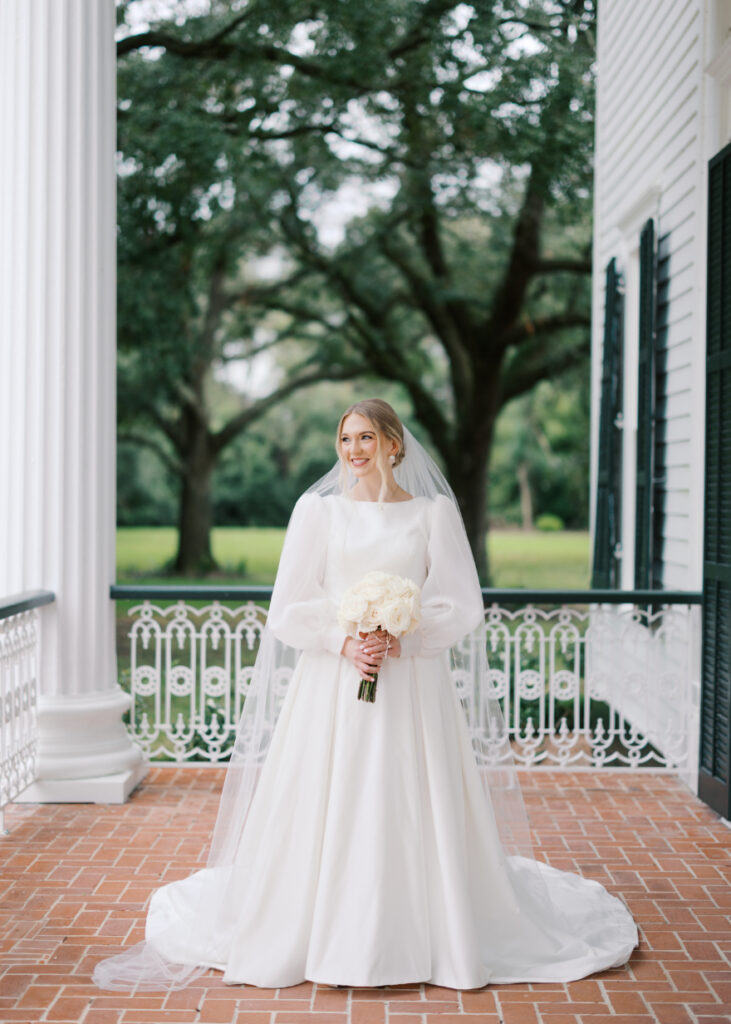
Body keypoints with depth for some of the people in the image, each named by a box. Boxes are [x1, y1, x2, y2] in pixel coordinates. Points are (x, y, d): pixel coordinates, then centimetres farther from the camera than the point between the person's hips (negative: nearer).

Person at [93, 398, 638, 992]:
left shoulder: (435, 512, 6)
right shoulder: (318, 509, 8)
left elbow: (462, 607, 2)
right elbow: (289, 609, 4)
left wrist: (401, 639, -12)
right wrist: (344, 642, -12)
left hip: (413, 683, 0)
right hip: (330, 686, 1)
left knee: (414, 818, -2)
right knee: (326, 815, -2)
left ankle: (424, 939, 12)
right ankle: (326, 938, 10)